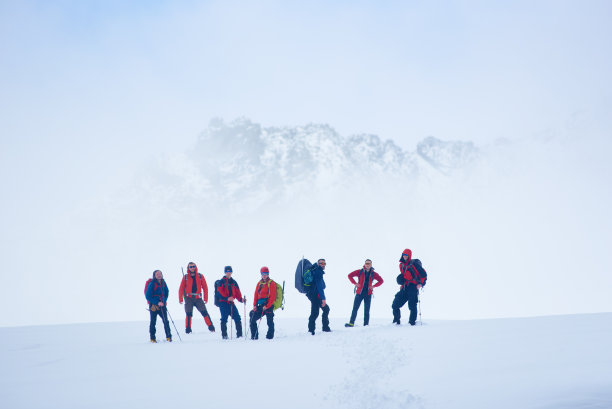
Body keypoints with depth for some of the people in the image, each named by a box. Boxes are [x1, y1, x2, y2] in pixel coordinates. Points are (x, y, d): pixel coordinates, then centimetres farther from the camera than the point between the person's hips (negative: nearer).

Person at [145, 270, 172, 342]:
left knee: (166, 321, -4)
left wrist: (164, 301, 6)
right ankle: (152, 338, 14)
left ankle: (168, 336, 1)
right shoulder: (152, 284, -12)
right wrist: (157, 302, -17)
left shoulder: (163, 282, 5)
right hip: (154, 305, -4)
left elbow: (166, 292, 20)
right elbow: (148, 296, -13)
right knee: (153, 322, 4)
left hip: (162, 305, 4)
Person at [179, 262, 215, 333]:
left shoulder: (200, 276, 6)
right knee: (188, 314, -9)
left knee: (204, 312, -9)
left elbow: (205, 287, 7)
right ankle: (188, 329, -1)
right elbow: (181, 288, 5)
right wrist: (180, 299, -5)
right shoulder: (185, 277, 5)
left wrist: (205, 298, 0)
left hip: (198, 298, 0)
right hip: (189, 298, 0)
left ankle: (211, 327, -3)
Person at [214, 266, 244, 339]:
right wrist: (227, 298, -26)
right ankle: (224, 335, -3)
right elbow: (220, 292, -12)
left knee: (237, 317, -3)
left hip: (231, 303, 5)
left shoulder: (233, 282, 17)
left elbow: (237, 292, 14)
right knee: (224, 318, -10)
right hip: (223, 302, -5)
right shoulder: (221, 282, 0)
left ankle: (239, 334, 3)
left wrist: (241, 299, -4)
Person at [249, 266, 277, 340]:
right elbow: (256, 294, 13)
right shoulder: (259, 283, 14)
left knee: (270, 321, -4)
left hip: (268, 305, -6)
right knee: (253, 319, 3)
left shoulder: (271, 283, -4)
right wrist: (254, 305, 1)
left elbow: (273, 296, -9)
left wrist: (267, 306, -16)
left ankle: (270, 336, 2)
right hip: (260, 305, 6)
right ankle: (254, 336, 9)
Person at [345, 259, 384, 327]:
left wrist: (373, 286, -1)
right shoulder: (360, 272, -2)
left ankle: (366, 325, 10)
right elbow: (350, 275, 3)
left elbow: (381, 281, 12)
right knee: (355, 308, -2)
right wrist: (355, 283, -6)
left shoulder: (373, 274, 3)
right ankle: (351, 323, 4)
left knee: (367, 311, 5)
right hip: (359, 293, -1)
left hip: (368, 294, 1)